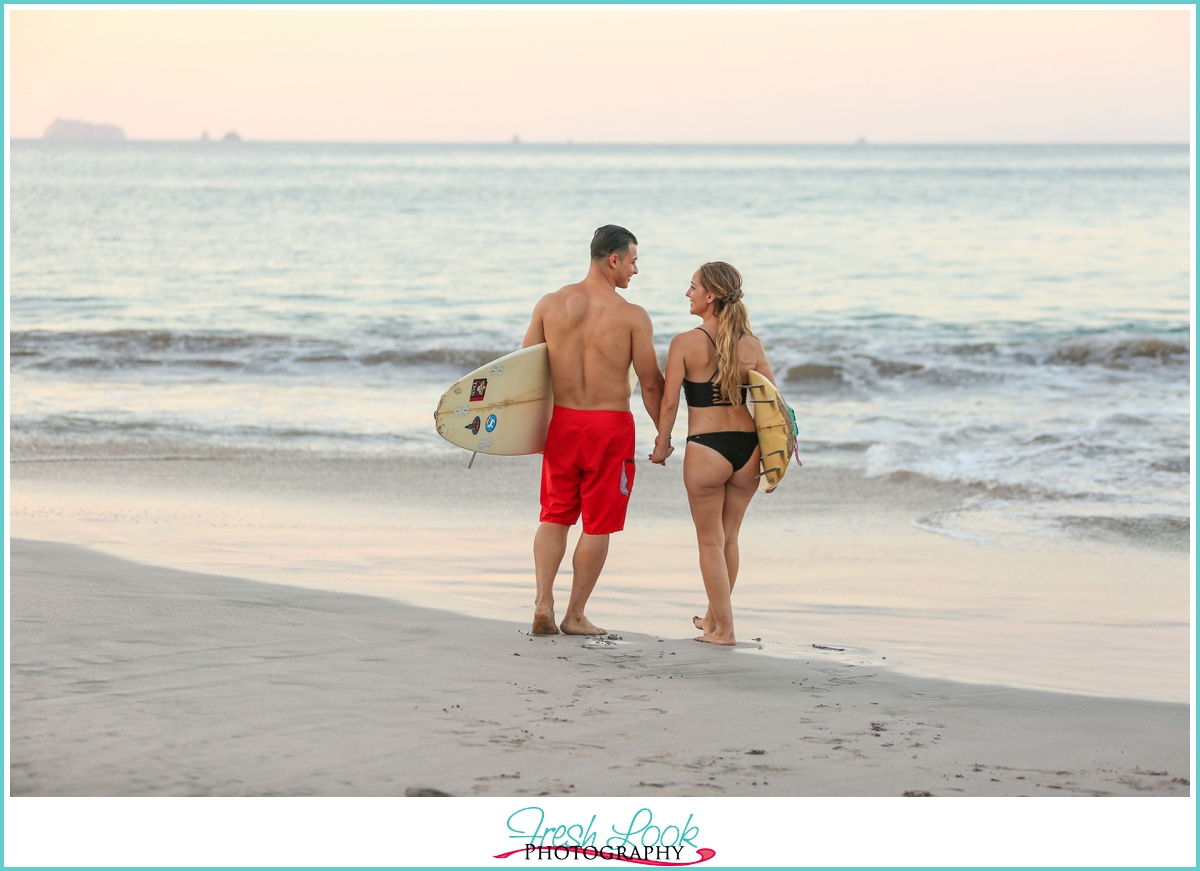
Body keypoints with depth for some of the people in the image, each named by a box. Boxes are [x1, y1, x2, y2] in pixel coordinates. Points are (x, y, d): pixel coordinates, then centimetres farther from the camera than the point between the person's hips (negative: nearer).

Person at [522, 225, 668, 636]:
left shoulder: (550, 304, 0)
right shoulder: (632, 316, -10)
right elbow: (650, 383, -6)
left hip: (561, 420, 3)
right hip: (610, 424, -3)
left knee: (555, 516, 16)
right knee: (598, 524, 8)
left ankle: (543, 601, 2)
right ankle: (575, 615, 11)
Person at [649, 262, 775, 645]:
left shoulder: (685, 343, -8)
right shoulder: (751, 344, 3)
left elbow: (669, 402, -7)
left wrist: (661, 445, 6)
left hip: (706, 448, -5)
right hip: (747, 446, 5)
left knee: (710, 541, 9)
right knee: (728, 538, 19)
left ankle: (723, 628, 11)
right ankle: (714, 617, 33)